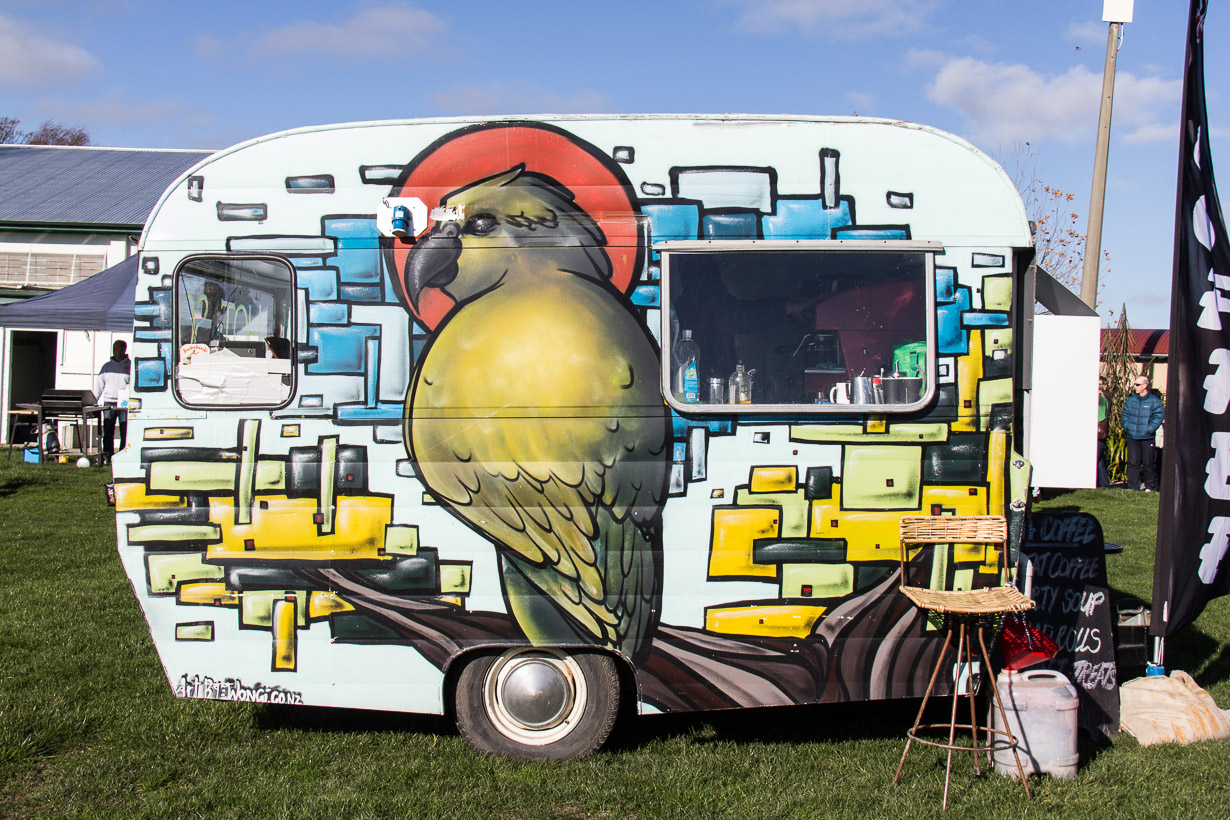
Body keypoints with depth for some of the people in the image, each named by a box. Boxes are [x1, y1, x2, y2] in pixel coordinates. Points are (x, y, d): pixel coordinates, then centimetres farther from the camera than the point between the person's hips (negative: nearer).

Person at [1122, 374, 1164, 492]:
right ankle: (1132, 487, 10)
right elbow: (1125, 414, 16)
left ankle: (1150, 487, 14)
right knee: (1132, 462, 3)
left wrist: (1149, 429, -12)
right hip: (1132, 437, 4)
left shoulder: (1154, 401, -3)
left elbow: (1159, 416, -5)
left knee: (1148, 463, 2)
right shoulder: (1130, 400, 9)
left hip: (1147, 438, -3)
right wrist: (1126, 428, 3)